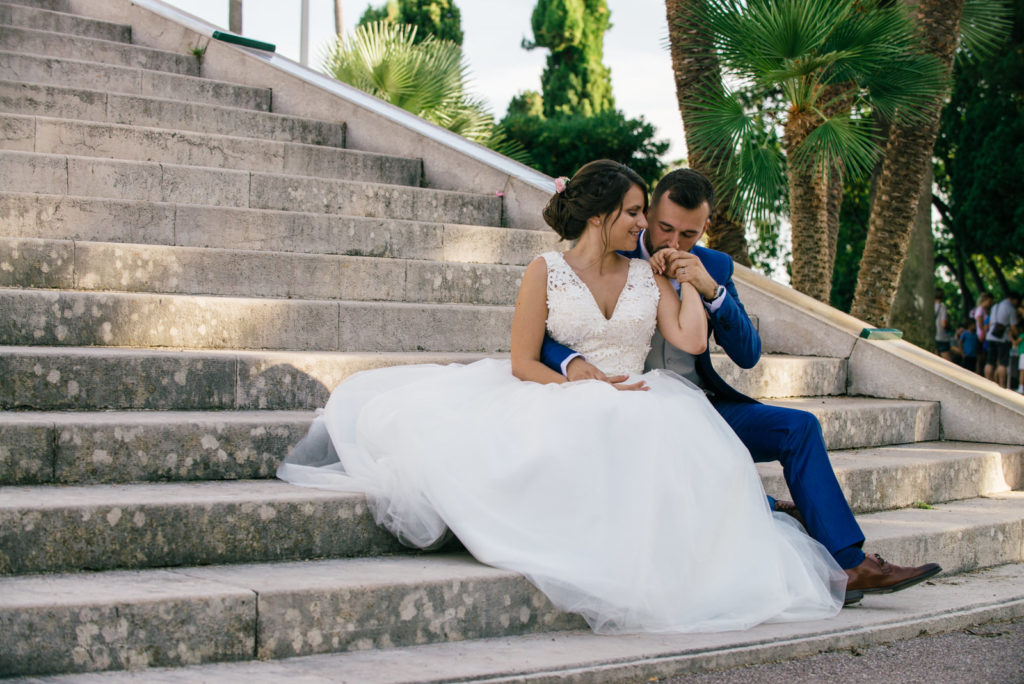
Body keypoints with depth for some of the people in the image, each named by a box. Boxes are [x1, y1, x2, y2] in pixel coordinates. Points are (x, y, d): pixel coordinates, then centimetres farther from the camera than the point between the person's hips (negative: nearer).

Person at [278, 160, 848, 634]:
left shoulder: (648, 276, 14)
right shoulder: (547, 272, 3)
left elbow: (693, 340, -1)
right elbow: (523, 363, -2)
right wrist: (589, 391, -14)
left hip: (634, 413, 2)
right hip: (558, 407, -2)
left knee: (687, 449, -33)